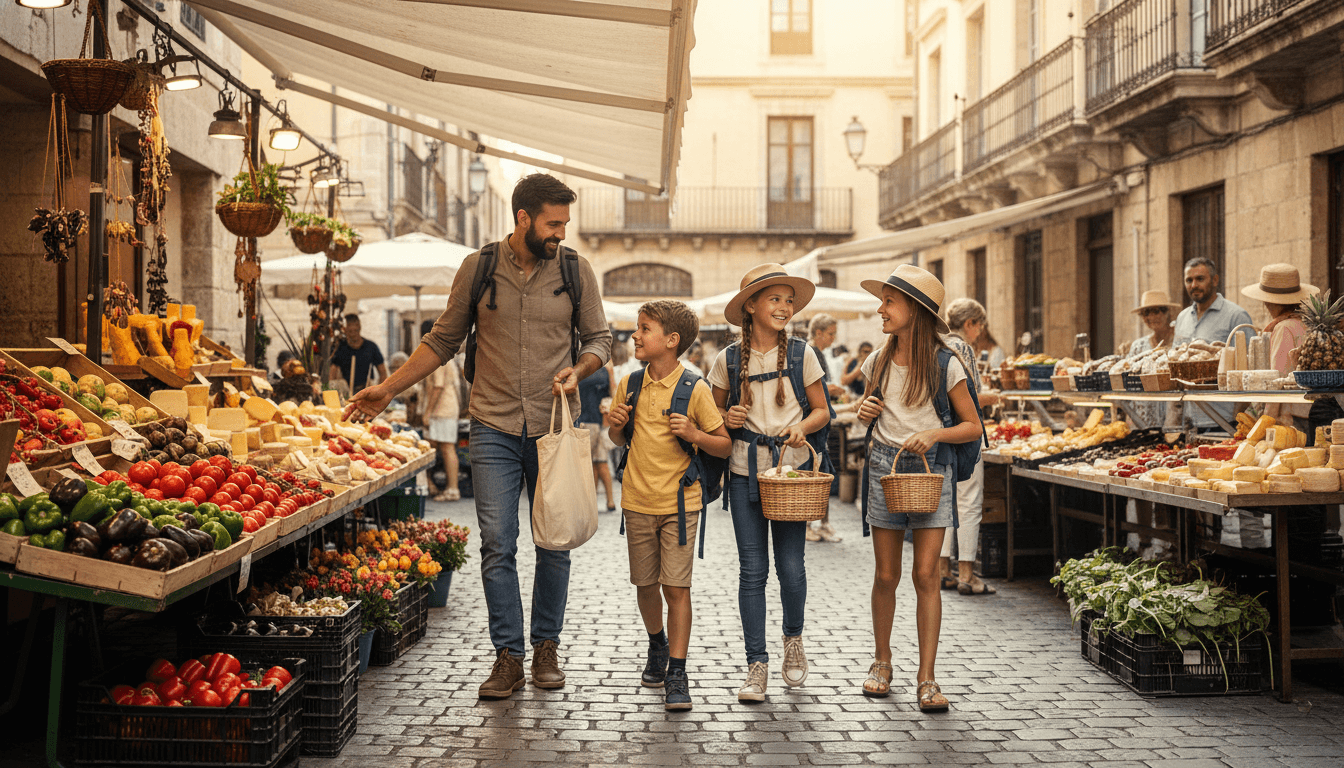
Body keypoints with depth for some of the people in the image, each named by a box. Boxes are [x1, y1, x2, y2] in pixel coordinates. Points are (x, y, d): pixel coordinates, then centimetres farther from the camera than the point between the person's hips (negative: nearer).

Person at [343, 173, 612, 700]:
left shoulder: (575, 270, 2)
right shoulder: (478, 268, 1)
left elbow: (598, 337, 10)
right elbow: (444, 340, 10)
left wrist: (578, 370, -12)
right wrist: (388, 389, 7)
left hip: (555, 427, 1)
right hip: (494, 427, 0)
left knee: (554, 544, 7)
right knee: (497, 545, -4)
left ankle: (546, 647, 22)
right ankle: (508, 656, 6)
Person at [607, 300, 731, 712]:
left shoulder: (694, 389, -8)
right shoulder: (629, 385, 4)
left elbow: (725, 446, -3)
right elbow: (617, 439, 17)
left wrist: (694, 434, -20)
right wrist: (616, 424, -5)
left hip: (679, 502, -4)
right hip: (637, 500, 4)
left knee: (676, 586, -6)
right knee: (645, 584, 14)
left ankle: (677, 674, 0)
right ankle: (657, 646, 39)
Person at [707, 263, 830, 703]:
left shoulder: (801, 355, 1)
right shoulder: (729, 360, 1)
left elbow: (822, 410, 7)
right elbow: (715, 412, 13)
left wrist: (802, 425, -13)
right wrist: (727, 419, -9)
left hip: (791, 468, 0)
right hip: (746, 470, 0)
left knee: (790, 566, 0)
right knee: (752, 570, -1)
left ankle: (793, 639, 29)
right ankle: (757, 666, 6)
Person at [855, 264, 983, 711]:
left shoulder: (945, 365, -6)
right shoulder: (878, 362, 6)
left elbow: (973, 426, -1)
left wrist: (934, 434, -17)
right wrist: (865, 412, -1)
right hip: (884, 467, 3)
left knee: (925, 574, -6)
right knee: (886, 575, 6)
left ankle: (926, 678, 0)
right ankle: (882, 662, 24)